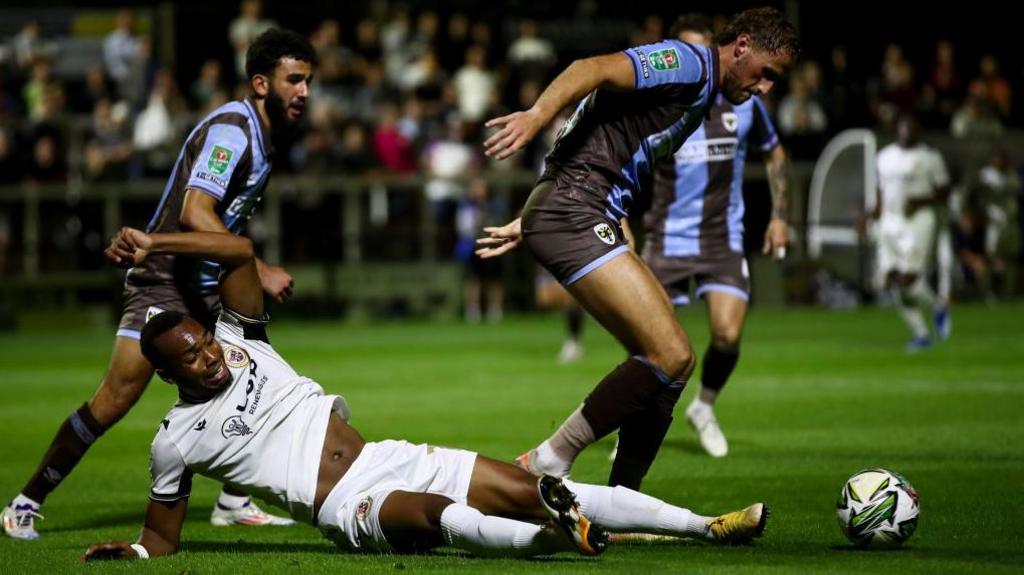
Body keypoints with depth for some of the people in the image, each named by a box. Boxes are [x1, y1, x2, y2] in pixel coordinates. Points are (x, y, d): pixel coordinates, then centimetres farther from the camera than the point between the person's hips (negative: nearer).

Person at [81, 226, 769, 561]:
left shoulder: (239, 341, 9)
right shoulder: (176, 441, 0)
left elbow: (240, 249, 3)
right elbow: (163, 537, 9)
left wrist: (151, 243, -3)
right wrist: (129, 553, -11)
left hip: (389, 459, 5)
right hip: (351, 507, -5)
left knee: (525, 491, -7)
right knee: (431, 515, -38)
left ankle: (709, 524, -7)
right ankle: (551, 536, -67)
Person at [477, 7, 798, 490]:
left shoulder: (703, 95, 25)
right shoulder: (689, 62, -5)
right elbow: (595, 70, -21)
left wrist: (529, 224, 28)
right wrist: (537, 115, -38)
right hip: (573, 214, -11)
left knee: (671, 361, 8)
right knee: (671, 356, -17)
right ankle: (547, 466, -10)